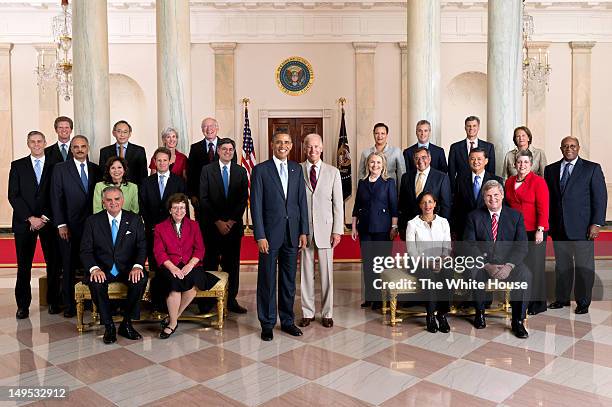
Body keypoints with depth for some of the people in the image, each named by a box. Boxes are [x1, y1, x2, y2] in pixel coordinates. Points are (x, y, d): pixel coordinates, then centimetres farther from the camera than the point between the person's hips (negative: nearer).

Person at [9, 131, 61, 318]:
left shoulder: (54, 166, 7)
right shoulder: (17, 166, 8)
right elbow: (13, 196, 1)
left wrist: (45, 217, -7)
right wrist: (30, 218, -9)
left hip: (49, 221, 0)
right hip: (24, 222, 0)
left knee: (53, 263, 1)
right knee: (24, 265, 2)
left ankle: (54, 301, 13)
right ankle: (23, 305, 11)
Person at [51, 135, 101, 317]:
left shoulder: (96, 169, 10)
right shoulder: (60, 169, 3)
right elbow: (56, 198, -1)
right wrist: (61, 224, -7)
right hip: (69, 227, -2)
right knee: (69, 267, 5)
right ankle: (69, 305, 15)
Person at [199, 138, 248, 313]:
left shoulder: (241, 171, 9)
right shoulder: (207, 170, 3)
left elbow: (243, 199, 4)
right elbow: (204, 199, -2)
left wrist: (232, 221, -6)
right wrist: (217, 221, -8)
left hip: (234, 225, 2)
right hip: (212, 225, -2)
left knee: (232, 264, 4)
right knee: (210, 263, 0)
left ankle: (231, 300, 12)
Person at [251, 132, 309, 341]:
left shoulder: (296, 169, 9)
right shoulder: (260, 170, -3)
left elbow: (302, 201, 9)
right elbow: (256, 205, -6)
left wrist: (303, 231, 3)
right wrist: (260, 236, -12)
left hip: (292, 233, 4)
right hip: (270, 233, -4)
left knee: (289, 280, 13)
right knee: (267, 281, 5)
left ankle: (287, 320, 26)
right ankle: (267, 324, 18)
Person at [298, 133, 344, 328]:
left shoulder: (333, 172, 5)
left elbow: (338, 203, 4)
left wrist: (338, 230, -2)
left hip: (325, 228, 1)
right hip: (303, 228, 0)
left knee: (326, 272, 6)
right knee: (305, 272, 7)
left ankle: (327, 313, 19)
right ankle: (307, 312, 20)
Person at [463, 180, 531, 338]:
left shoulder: (516, 215, 6)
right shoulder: (474, 216, 5)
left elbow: (522, 246, -2)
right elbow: (470, 245, -3)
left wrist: (509, 266, -20)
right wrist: (487, 265, -18)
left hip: (508, 262, 1)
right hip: (482, 262, 0)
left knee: (525, 274, -30)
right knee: (472, 273, -32)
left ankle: (518, 321, -14)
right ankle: (480, 312, -4)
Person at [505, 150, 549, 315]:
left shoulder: (538, 182, -6)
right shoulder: (509, 182, 11)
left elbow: (543, 208, -10)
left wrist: (540, 230, -16)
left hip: (534, 231, -5)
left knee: (534, 264, 1)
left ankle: (537, 303, 13)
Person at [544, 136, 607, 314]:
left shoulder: (592, 168, 1)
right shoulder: (550, 169, 11)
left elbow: (600, 197, -2)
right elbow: (548, 198, 10)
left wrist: (597, 223, -9)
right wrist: (548, 223, 6)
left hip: (582, 227, -3)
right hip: (558, 227, 3)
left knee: (584, 266, 4)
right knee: (561, 265, 11)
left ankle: (583, 302, 16)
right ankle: (562, 298, 23)